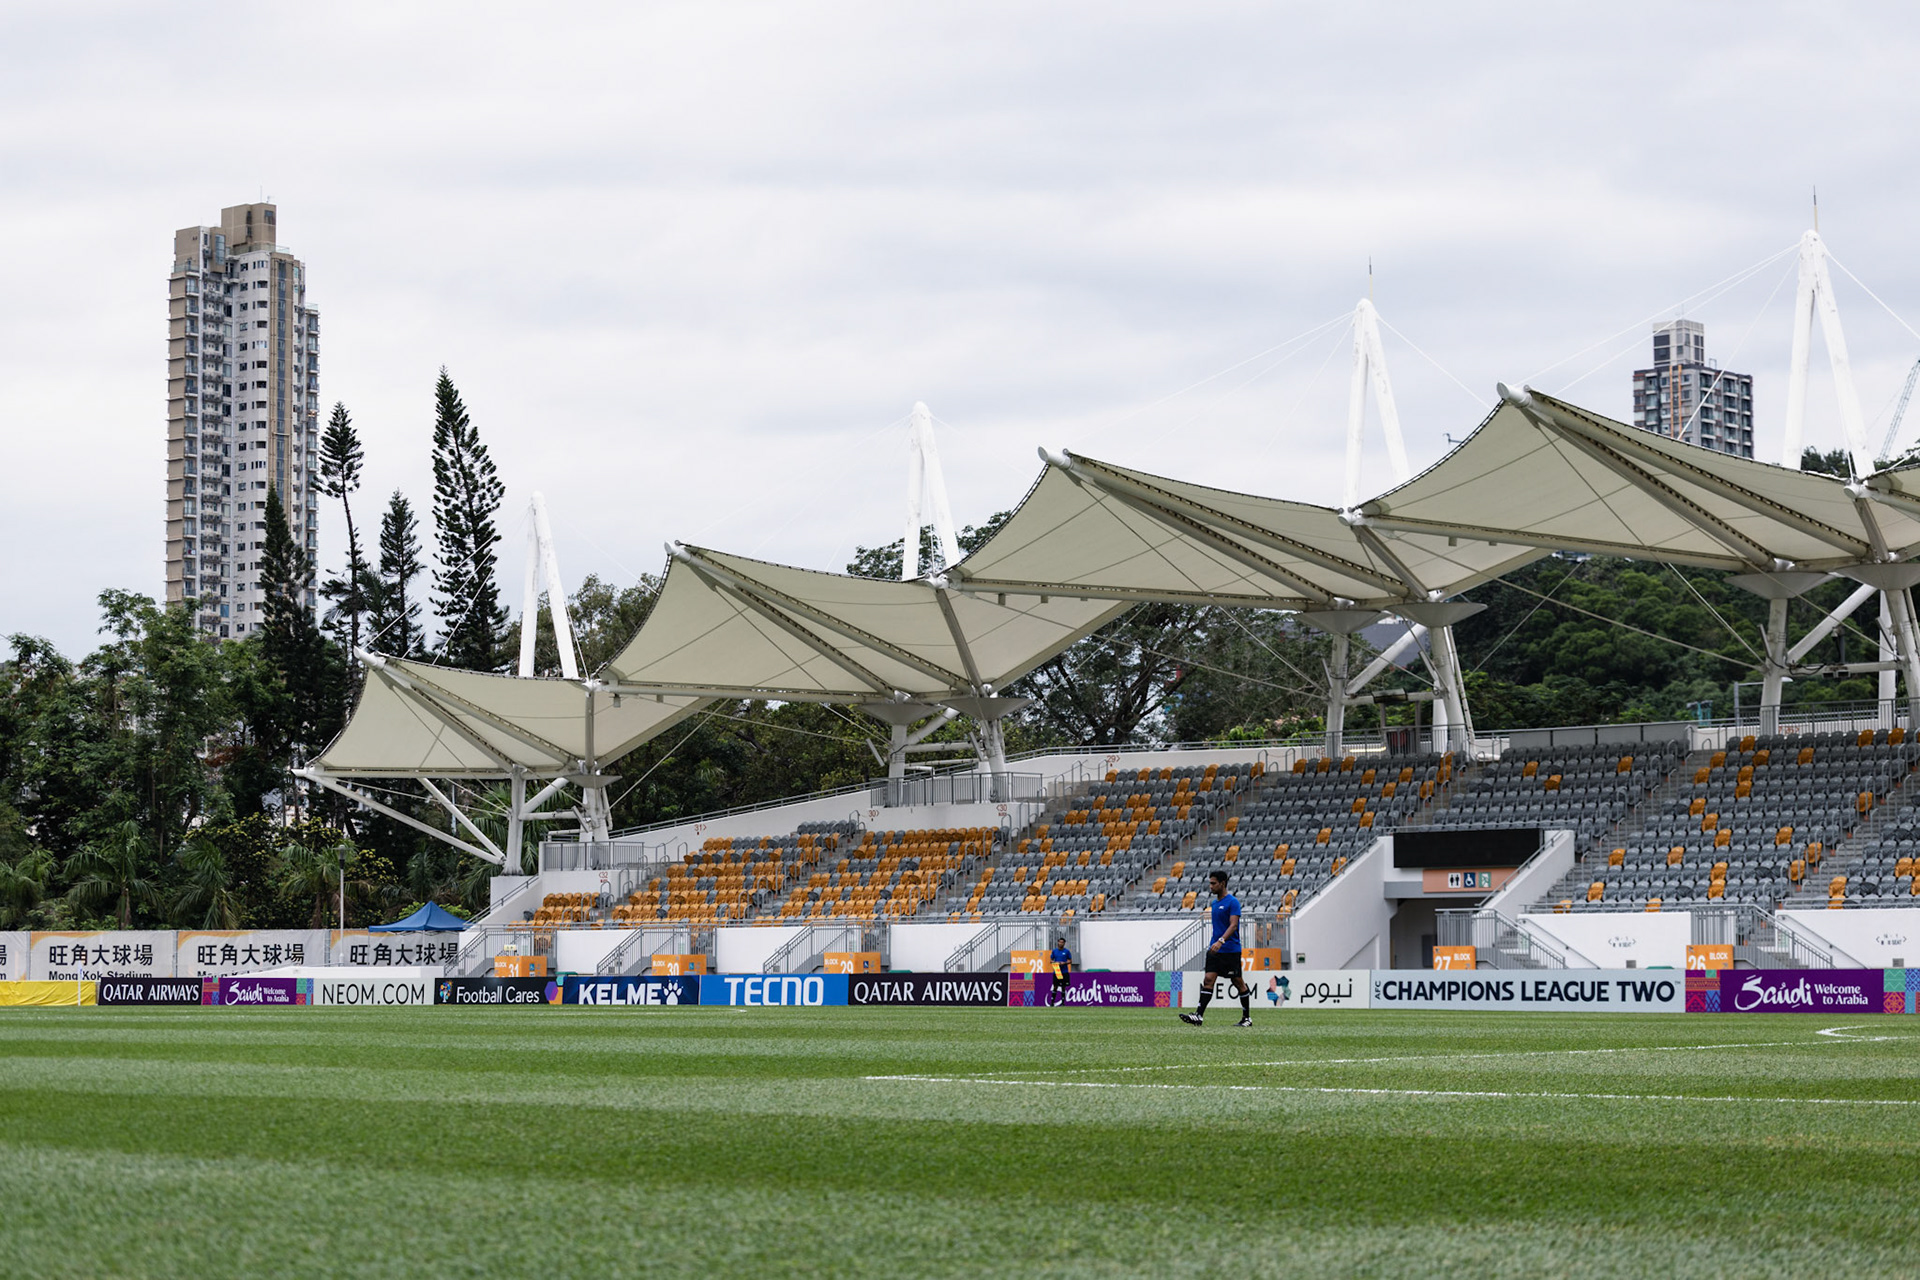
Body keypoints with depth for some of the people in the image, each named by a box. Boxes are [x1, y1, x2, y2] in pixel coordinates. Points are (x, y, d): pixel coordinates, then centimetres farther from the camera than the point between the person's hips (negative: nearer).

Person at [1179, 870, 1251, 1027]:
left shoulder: (1232, 902, -10)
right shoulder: (1215, 903, 14)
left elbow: (1233, 925, -20)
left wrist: (1221, 941, -32)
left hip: (1231, 950, -7)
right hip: (1215, 950, 7)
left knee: (1238, 983, 3)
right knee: (1208, 980, -6)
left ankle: (1247, 1017, 16)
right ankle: (1198, 1016, -16)